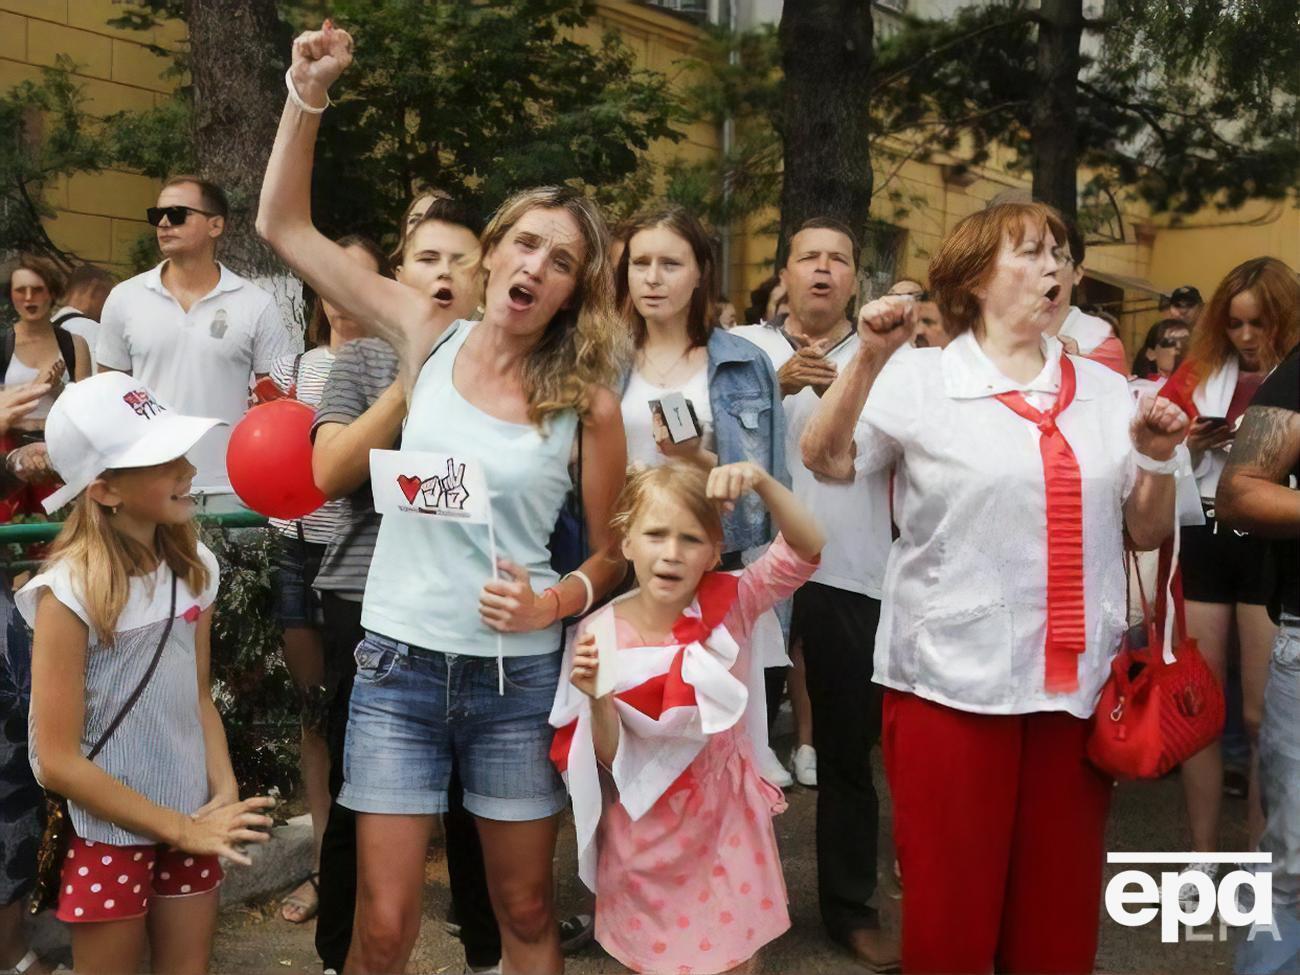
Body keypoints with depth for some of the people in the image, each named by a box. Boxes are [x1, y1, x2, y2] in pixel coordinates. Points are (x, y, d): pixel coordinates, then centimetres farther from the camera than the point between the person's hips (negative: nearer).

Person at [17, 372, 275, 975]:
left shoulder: (193, 566, -2)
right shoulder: (69, 592, -20)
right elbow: (59, 762, -19)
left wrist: (224, 796, -7)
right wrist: (183, 829, -15)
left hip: (189, 819, 5)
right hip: (107, 832, -5)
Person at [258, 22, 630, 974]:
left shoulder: (589, 403, -6)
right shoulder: (429, 336, -1)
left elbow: (615, 550, 2)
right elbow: (286, 227, 2)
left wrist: (552, 603, -17)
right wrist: (308, 94, -8)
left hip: (517, 676, 0)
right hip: (400, 663, 1)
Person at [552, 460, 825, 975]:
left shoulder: (730, 605, -10)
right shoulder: (600, 635, -14)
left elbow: (806, 546, -19)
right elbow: (611, 759, -10)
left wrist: (761, 481, -33)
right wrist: (597, 699, -29)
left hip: (725, 822, 1)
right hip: (646, 834, -1)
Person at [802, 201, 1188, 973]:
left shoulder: (1104, 387, 11)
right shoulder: (919, 378, -1)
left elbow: (1146, 533, 14)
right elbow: (825, 460, -12)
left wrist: (1157, 458, -3)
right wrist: (870, 357, -21)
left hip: (1079, 682, 4)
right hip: (953, 678, -4)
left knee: (1063, 902, 14)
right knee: (951, 899, 6)